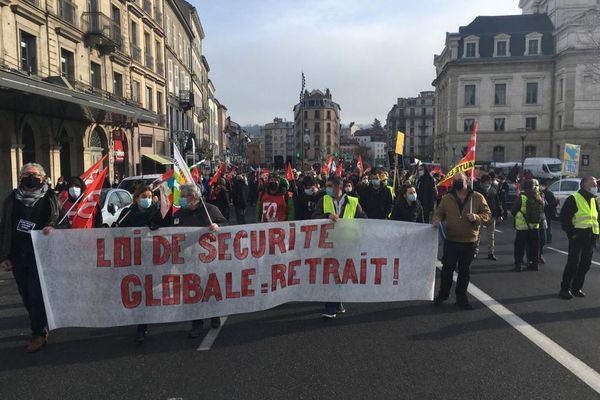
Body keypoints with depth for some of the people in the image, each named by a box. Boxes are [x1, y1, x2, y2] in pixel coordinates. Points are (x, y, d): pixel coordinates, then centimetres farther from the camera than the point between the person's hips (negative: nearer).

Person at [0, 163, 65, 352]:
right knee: (26, 296, 12)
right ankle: (40, 327, 28)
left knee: (36, 295, -4)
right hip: (17, 256, 4)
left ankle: (38, 334, 6)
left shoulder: (50, 198, -2)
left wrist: (52, 227, -17)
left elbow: (62, 219, 7)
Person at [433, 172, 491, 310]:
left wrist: (476, 217, -19)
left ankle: (461, 297, 25)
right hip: (450, 241, 0)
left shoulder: (478, 198, -2)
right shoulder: (446, 198, 2)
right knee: (447, 268, 6)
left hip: (469, 242, 0)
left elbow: (487, 214, 1)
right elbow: (439, 213, 9)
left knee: (465, 271, 10)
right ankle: (443, 294, 24)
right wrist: (437, 220, -13)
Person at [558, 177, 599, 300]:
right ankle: (565, 289, 0)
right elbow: (564, 218, -11)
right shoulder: (573, 199, -7)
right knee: (573, 263, -8)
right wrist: (571, 233, -13)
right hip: (578, 236, -7)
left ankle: (576, 288, 20)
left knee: (585, 264, 9)